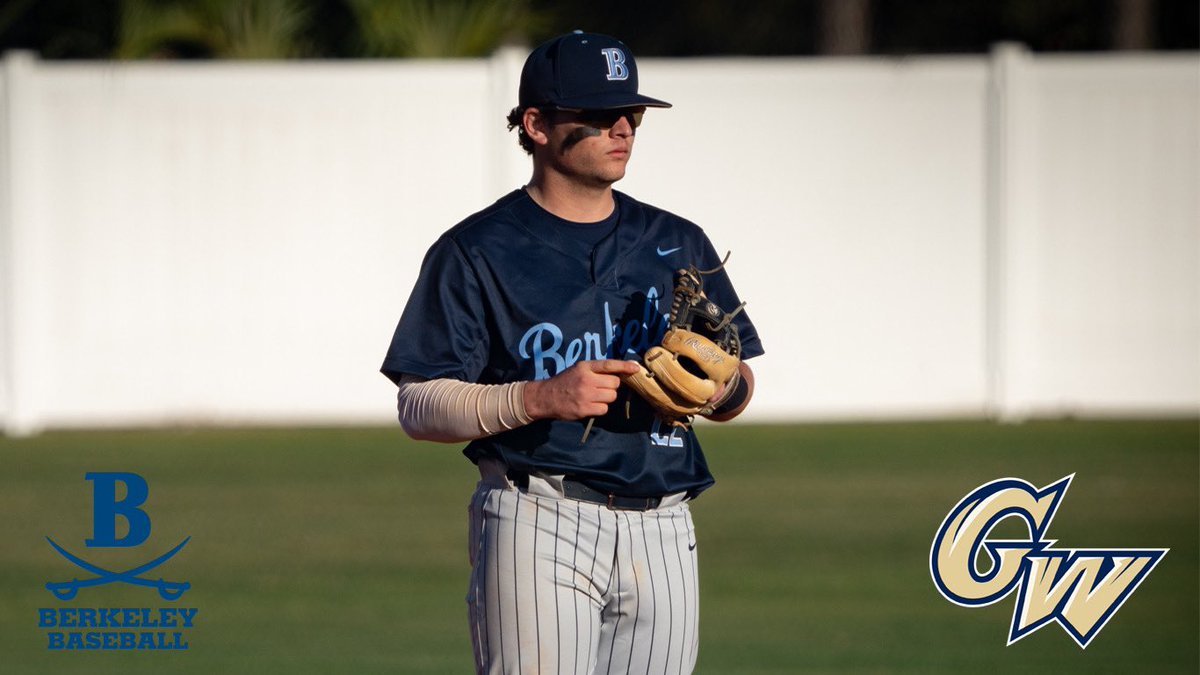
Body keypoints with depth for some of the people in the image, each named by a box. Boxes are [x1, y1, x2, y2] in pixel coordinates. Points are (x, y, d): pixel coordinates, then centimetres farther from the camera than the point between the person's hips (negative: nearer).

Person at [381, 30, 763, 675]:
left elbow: (739, 383, 20)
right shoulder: (476, 251, 0)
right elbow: (419, 408, -5)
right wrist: (541, 397, -19)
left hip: (660, 533, 5)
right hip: (538, 525, -5)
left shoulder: (678, 244, 16)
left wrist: (719, 388, -5)